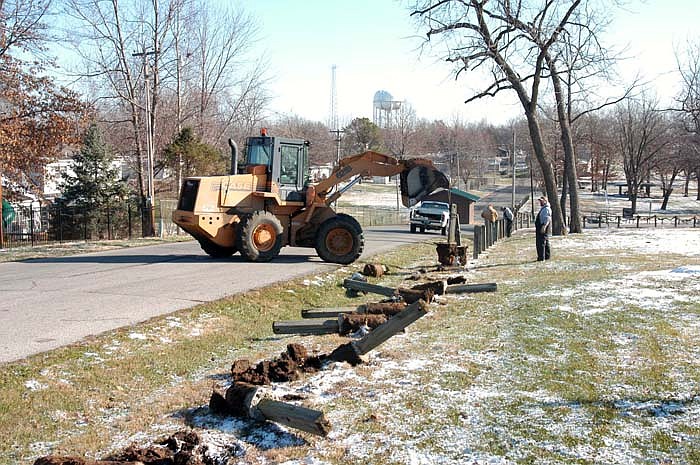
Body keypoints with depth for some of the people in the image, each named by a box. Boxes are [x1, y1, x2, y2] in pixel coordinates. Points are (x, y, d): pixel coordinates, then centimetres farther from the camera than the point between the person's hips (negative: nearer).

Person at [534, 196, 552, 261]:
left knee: (541, 243, -13)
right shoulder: (542, 208, 21)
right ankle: (547, 256, 20)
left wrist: (544, 227, -31)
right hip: (541, 229, 11)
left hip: (543, 229, -11)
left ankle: (541, 257, -15)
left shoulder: (546, 209, -12)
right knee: (546, 243, 14)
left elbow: (547, 219, -22)